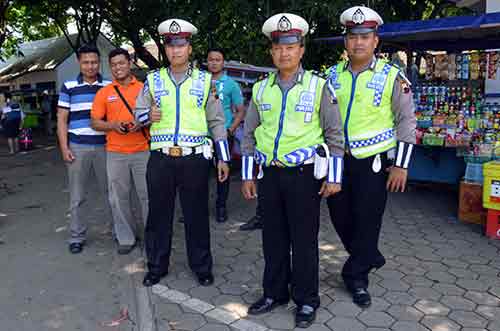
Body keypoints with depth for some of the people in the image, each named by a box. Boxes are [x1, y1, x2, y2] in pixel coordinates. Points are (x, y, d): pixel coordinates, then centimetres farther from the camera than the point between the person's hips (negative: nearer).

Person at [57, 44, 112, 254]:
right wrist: (64, 148, -3)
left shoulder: (109, 86, 7)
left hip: (104, 146, 1)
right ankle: (77, 236, 18)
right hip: (78, 147, 0)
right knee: (77, 196, 6)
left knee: (110, 191, 8)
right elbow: (61, 120, 5)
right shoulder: (69, 87, 5)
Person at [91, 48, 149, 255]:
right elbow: (95, 123, 6)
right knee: (119, 197, 7)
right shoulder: (104, 92, 7)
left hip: (143, 151, -1)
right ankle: (126, 238, 21)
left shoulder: (144, 88, 4)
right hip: (115, 153, 2)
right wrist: (113, 125, -12)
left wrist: (143, 124, -13)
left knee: (147, 195, 3)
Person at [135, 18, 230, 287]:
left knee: (197, 215, 7)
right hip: (160, 159, 2)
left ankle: (202, 267, 24)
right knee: (158, 214, 10)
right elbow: (138, 112, 13)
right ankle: (156, 267, 27)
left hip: (194, 159, -1)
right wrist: (148, 115, -12)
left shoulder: (205, 81, 6)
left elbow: (216, 121, 7)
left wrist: (223, 158, 3)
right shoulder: (153, 80, 9)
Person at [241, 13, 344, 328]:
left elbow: (335, 134, -1)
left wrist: (334, 177, -5)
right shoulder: (261, 89, 8)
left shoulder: (318, 86, -2)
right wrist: (247, 176, 8)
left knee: (304, 240, 5)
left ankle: (306, 301, 22)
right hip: (270, 174, 4)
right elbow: (250, 135, 12)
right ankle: (275, 293, 31)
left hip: (304, 174, -3)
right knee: (273, 238, 13)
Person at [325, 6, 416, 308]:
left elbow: (406, 122, -3)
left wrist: (402, 166, -7)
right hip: (337, 159, 4)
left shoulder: (392, 77, -4)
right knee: (340, 217, 11)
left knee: (367, 221, 4)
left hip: (373, 162, -3)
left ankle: (356, 276, 24)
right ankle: (369, 257, 38)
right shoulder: (332, 76, 5)